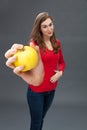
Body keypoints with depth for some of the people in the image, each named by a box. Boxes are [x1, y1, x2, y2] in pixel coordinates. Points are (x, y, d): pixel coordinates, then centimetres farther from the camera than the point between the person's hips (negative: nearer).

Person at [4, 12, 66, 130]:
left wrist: (60, 72, -8)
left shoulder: (57, 43, 0)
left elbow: (62, 62, 15)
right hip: (36, 91, -5)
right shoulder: (35, 43, -18)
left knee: (41, 119, 22)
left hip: (51, 89, 5)